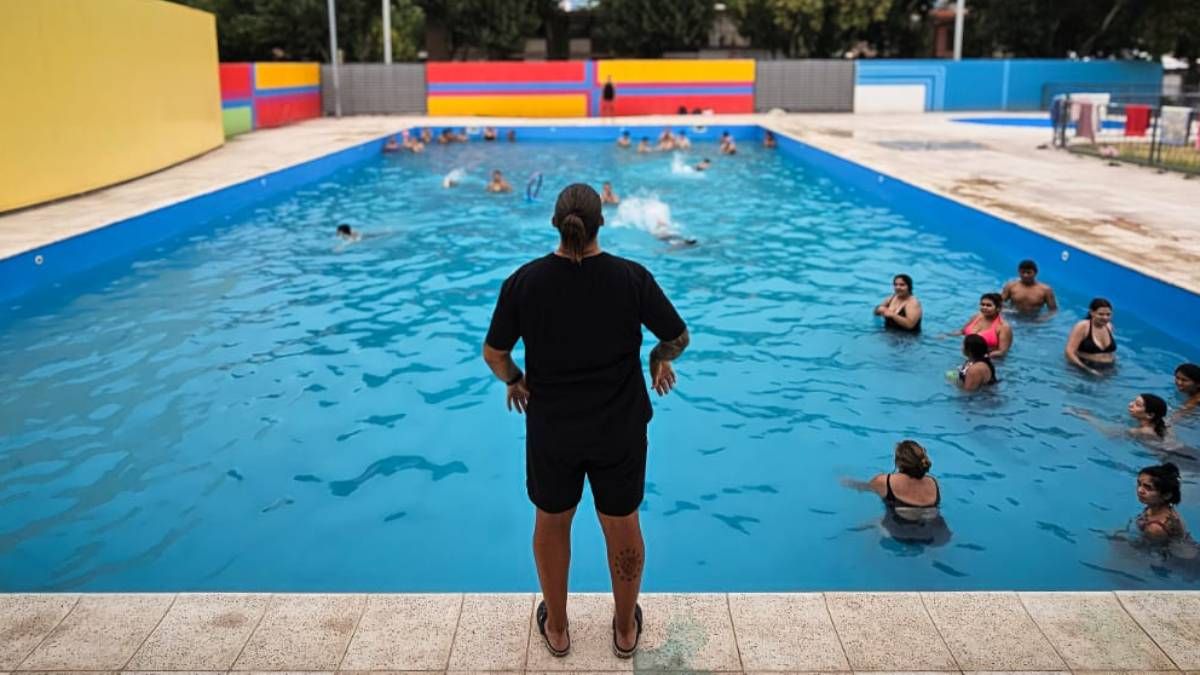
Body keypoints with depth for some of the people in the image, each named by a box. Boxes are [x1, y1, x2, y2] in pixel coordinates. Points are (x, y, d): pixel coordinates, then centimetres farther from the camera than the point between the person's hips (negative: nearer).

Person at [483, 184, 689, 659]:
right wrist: (661, 359, 17)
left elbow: (493, 354, -7)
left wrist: (513, 380, 14)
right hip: (620, 429, 0)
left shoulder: (525, 281, -13)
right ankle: (626, 630, 38)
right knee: (623, 527, 19)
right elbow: (678, 337, -4)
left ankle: (556, 629, 39)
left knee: (551, 523, 22)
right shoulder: (632, 277, -14)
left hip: (551, 429, 0)